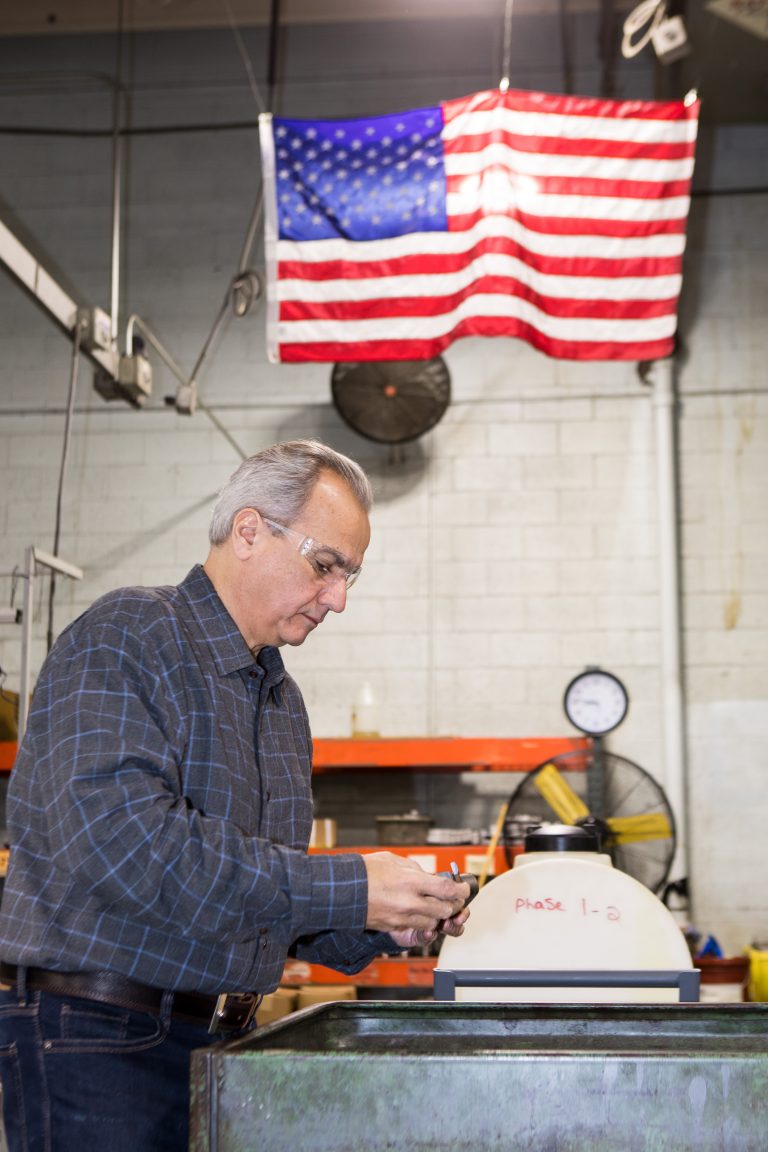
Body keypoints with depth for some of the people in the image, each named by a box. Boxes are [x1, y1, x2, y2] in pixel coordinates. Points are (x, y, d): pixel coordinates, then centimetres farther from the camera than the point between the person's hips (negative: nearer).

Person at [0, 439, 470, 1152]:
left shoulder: (283, 700, 15)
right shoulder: (125, 639, -12)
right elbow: (121, 839, -27)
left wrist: (385, 927, 0)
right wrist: (346, 889, -24)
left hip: (224, 1037, 8)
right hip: (98, 1035, -7)